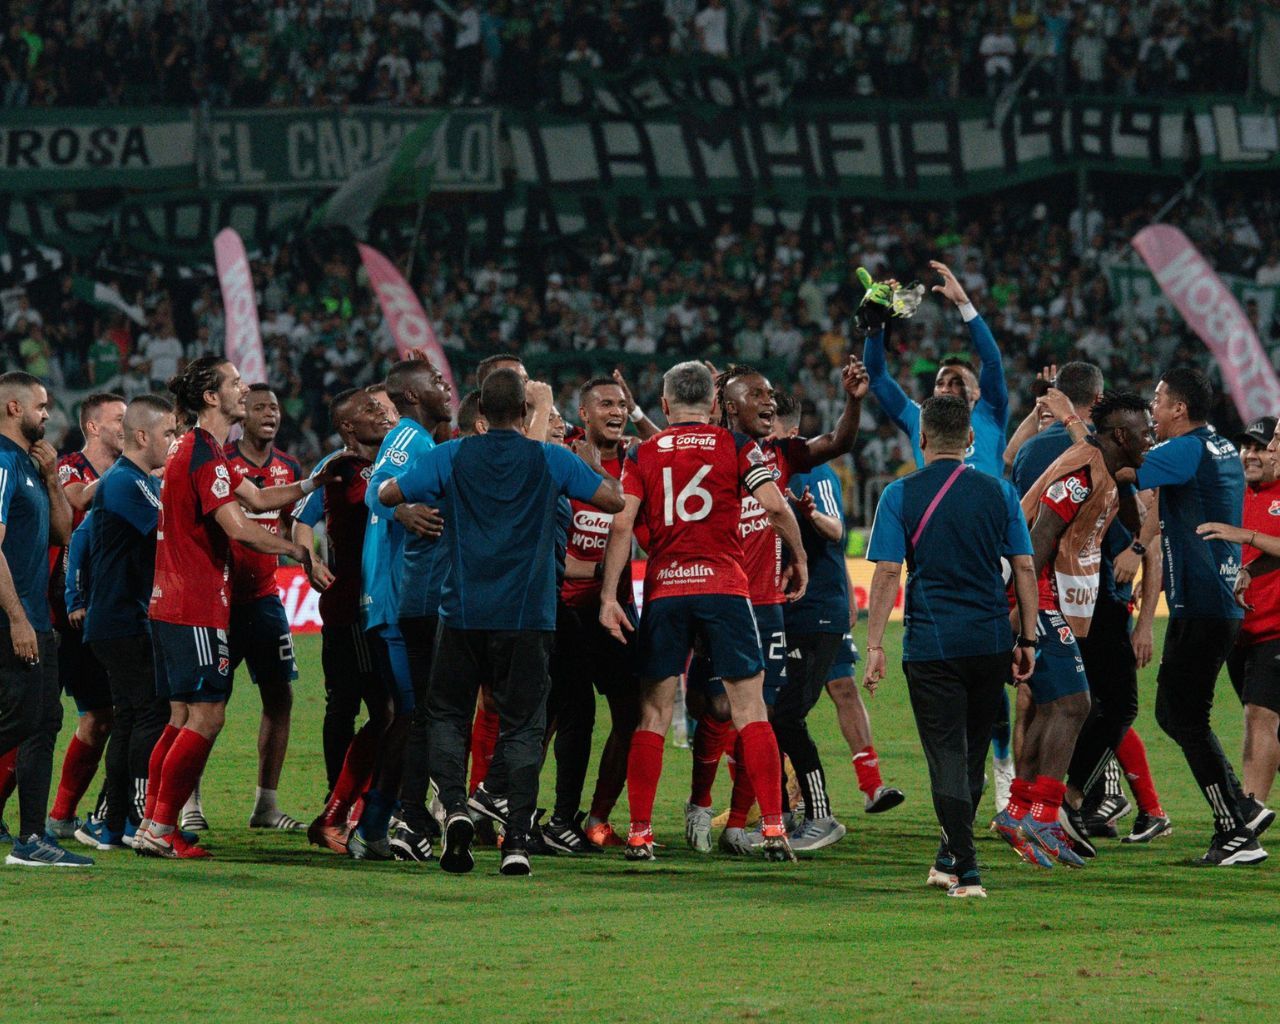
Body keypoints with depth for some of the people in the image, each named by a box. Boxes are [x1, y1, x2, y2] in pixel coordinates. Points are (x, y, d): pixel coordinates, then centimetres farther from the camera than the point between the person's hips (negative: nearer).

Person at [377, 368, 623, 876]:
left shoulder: (451, 457, 0)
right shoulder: (551, 460, -1)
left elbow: (388, 493, 3)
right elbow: (614, 499, 4)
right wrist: (600, 471, 25)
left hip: (463, 611, 0)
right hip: (527, 617, 0)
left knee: (448, 714, 14)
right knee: (521, 726, 4)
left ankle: (455, 807, -8)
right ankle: (517, 838, -5)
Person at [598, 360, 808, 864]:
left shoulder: (643, 454, 9)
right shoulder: (735, 446, 5)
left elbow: (622, 525, 0)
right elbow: (774, 505, -5)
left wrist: (609, 596, -1)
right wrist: (799, 558, 9)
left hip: (664, 592, 1)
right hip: (724, 586, -1)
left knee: (653, 714, 7)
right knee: (750, 709, 1)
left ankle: (639, 834, 4)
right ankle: (772, 828, -6)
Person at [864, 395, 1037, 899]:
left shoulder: (901, 496, -3)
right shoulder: (999, 493, 4)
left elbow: (887, 574, -8)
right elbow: (1024, 569, 4)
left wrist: (874, 646, -4)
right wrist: (1026, 639, 11)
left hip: (931, 644, -3)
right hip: (991, 643, 3)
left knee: (948, 755, -2)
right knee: (972, 753, 16)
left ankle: (967, 870, -12)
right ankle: (950, 858, 29)